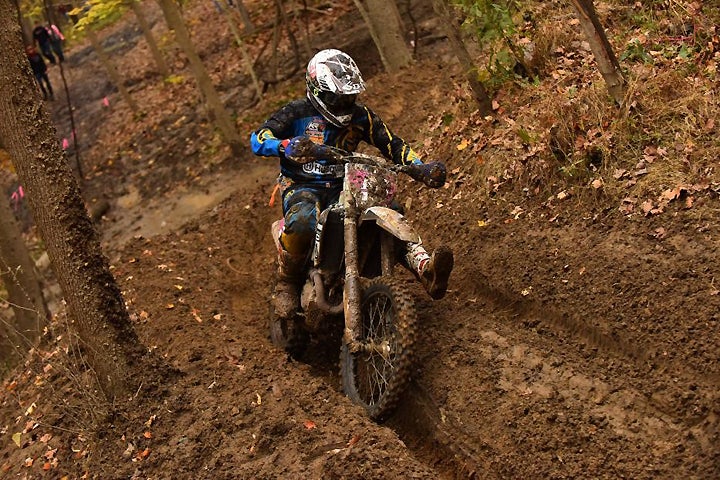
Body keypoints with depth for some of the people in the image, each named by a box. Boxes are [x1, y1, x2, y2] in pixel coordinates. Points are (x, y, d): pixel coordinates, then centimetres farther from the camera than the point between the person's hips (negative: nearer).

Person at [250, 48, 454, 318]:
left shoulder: (360, 116, 10)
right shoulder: (298, 112, -3)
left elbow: (392, 144, 12)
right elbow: (257, 139, -13)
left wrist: (421, 169, -6)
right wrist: (287, 146, -35)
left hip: (343, 189, 4)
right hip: (302, 188, -4)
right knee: (301, 225, -39)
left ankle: (425, 269, -40)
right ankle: (286, 285, -15)